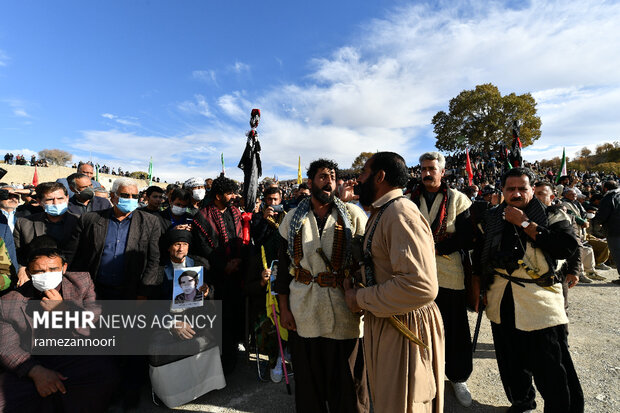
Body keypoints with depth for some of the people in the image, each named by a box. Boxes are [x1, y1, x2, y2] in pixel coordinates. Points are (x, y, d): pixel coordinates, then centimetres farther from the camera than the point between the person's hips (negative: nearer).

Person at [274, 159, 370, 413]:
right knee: (308, 379, 19)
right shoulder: (292, 219, 3)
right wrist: (284, 308, 3)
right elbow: (283, 266, 5)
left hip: (345, 309, -1)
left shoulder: (354, 215, -3)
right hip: (302, 312, 2)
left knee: (347, 380, 13)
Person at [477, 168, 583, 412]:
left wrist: (525, 223, -18)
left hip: (540, 301, -4)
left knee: (551, 369, 2)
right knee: (512, 363, 18)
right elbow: (480, 254, 16)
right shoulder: (492, 218, 8)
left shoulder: (550, 215, -2)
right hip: (502, 302, 4)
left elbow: (568, 247, -18)